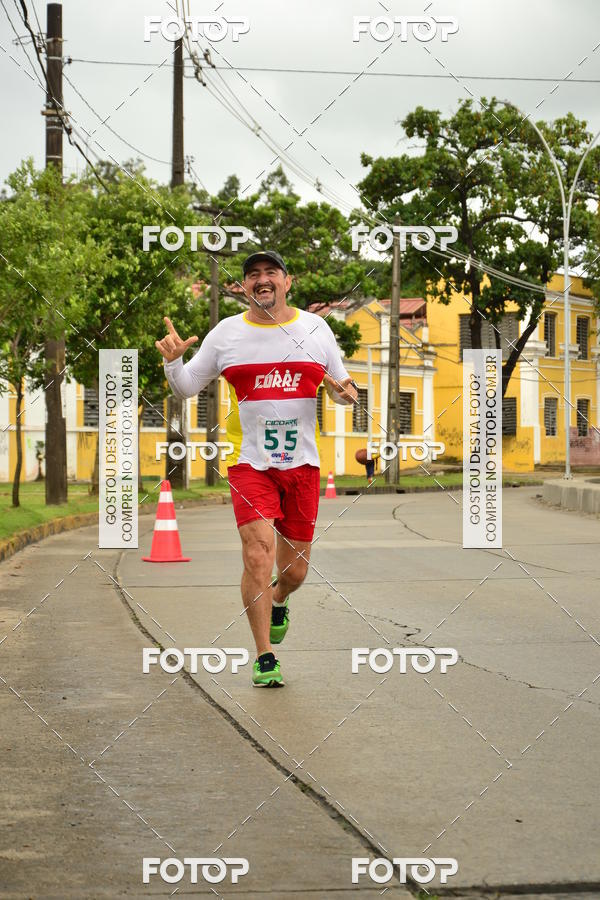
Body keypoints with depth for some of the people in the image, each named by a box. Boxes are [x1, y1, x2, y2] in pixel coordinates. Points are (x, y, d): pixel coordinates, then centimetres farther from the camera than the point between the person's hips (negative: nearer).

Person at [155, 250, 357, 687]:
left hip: (303, 463, 2)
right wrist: (173, 360, -11)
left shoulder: (316, 328, 6)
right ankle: (265, 656, -3)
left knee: (294, 569, 7)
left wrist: (346, 391, -9)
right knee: (258, 555, -16)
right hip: (249, 462, -2)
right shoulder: (226, 333, 3)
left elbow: (340, 385, 14)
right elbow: (187, 387, 9)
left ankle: (278, 602, 44)